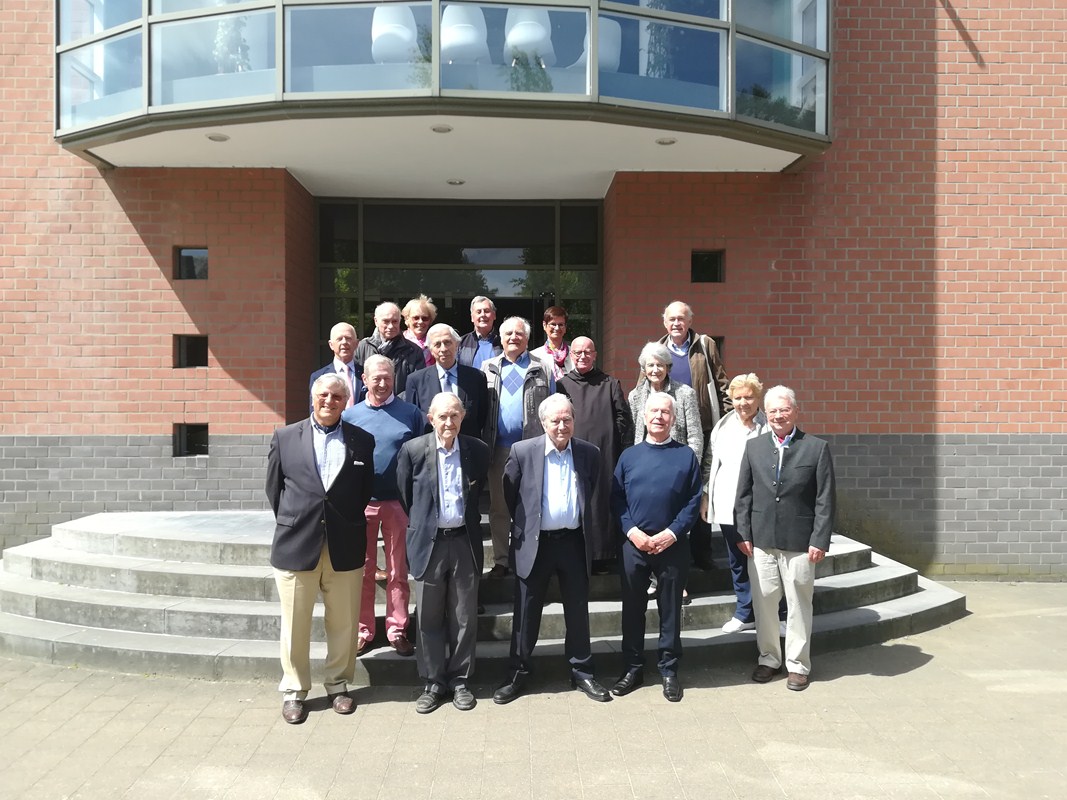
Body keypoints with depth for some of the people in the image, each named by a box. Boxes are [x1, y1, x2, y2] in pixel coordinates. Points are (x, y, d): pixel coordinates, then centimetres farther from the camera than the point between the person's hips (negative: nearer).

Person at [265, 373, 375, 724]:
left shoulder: (362, 441, 4)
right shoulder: (285, 437, 3)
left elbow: (366, 490, 9)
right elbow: (274, 488, 8)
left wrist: (347, 522, 6)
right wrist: (292, 524, 7)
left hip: (345, 547, 1)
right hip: (296, 546, -1)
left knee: (343, 622, 10)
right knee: (295, 623, 7)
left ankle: (338, 685, 26)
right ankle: (293, 691, 22)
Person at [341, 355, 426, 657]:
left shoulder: (410, 414, 1)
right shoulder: (350, 416, 5)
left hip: (399, 503, -1)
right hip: (361, 504, 1)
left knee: (398, 571, 8)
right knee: (362, 570, 8)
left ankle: (397, 629, 18)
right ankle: (362, 630, 19)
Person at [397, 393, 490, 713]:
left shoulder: (477, 450, 0)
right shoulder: (413, 450, -5)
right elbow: (404, 496, 6)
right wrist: (419, 525, 9)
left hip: (464, 542, 1)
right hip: (428, 542, -1)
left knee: (464, 617, 8)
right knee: (429, 617, 6)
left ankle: (460, 680, 22)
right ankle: (433, 683, 19)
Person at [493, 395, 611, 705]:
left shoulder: (589, 453, 0)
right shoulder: (522, 451, -8)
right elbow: (509, 495, 3)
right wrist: (524, 526, 8)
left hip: (574, 542, 2)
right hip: (534, 543, -2)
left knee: (578, 611, 12)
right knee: (526, 612, 9)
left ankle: (581, 671, 27)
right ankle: (518, 674, 23)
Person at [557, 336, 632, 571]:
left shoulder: (609, 384, 9)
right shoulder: (561, 385, 9)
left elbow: (623, 420, 5)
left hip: (604, 457, 0)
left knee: (602, 504, 1)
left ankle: (602, 556, 11)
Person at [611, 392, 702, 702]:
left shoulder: (686, 456, 1)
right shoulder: (628, 456, 5)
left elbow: (694, 500, -2)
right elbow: (616, 499, 2)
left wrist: (672, 533, -12)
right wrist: (632, 531, -11)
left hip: (672, 544, -1)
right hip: (634, 543, 1)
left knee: (670, 609, 8)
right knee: (632, 608, 9)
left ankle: (669, 670, 21)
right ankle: (632, 667, 21)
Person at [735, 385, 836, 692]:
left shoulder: (817, 448, -1)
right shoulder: (753, 446, 6)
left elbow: (825, 499, -3)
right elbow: (744, 494, 7)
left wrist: (820, 540, -8)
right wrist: (743, 534, 0)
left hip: (800, 543, -2)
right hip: (761, 541, 2)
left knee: (799, 604, 7)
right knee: (763, 601, 10)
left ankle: (798, 664, 21)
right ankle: (769, 658, 26)